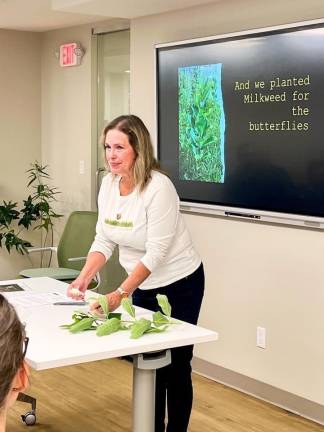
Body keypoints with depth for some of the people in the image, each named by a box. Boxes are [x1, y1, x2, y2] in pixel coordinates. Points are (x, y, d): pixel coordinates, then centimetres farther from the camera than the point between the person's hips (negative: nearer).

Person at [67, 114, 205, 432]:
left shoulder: (158, 187, -26)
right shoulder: (109, 183, -5)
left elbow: (155, 253, -28)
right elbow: (104, 240, -1)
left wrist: (120, 295, -33)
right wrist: (84, 276, -17)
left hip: (178, 285, -7)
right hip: (143, 285, 7)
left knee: (174, 366, 5)